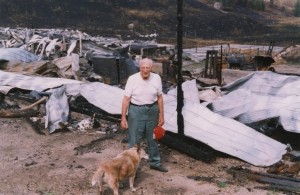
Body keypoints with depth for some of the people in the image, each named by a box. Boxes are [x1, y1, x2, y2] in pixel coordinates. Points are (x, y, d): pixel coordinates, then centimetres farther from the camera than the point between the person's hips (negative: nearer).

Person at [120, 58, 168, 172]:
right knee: (134, 140, 1)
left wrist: (161, 115, 4)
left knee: (153, 138, 18)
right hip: (136, 111, -3)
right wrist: (123, 118, -13)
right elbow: (126, 99, -11)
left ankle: (155, 162, 35)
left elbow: (159, 97, 4)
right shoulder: (132, 79, -13)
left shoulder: (156, 78, -4)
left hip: (152, 110, 3)